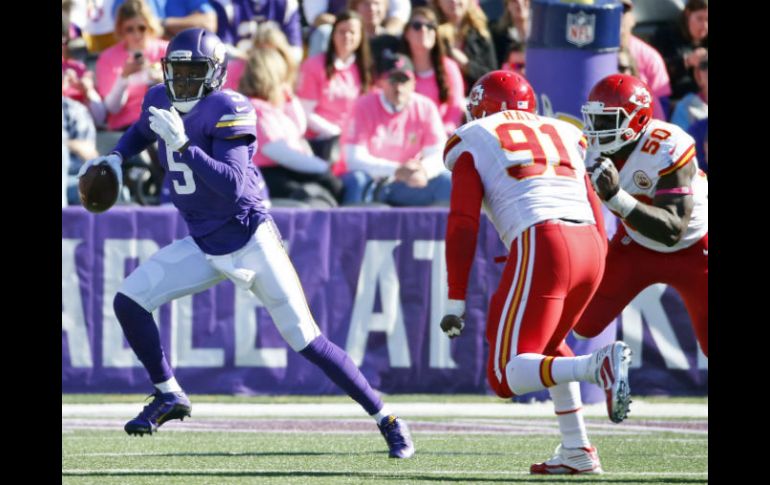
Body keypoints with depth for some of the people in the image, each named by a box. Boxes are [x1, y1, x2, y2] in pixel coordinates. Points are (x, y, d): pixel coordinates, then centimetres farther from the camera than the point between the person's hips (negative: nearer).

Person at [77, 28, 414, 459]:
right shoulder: (161, 101, 2)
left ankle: (388, 421, 2)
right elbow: (141, 132, 27)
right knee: (129, 301, -6)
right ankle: (170, 397, 11)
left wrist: (183, 144, -35)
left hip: (250, 241, -7)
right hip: (204, 247, 7)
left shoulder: (229, 111, -20)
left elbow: (233, 185, -30)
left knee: (307, 341, -7)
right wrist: (116, 158, 7)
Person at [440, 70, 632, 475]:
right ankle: (577, 451, 19)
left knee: (508, 376, -4)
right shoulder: (561, 135, 27)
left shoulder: (473, 143, 13)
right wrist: (592, 281, 33)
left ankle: (599, 366, -29)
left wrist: (455, 302, 4)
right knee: (547, 345, 29)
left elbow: (462, 227, 4)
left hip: (540, 244, -6)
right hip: (590, 245, 6)